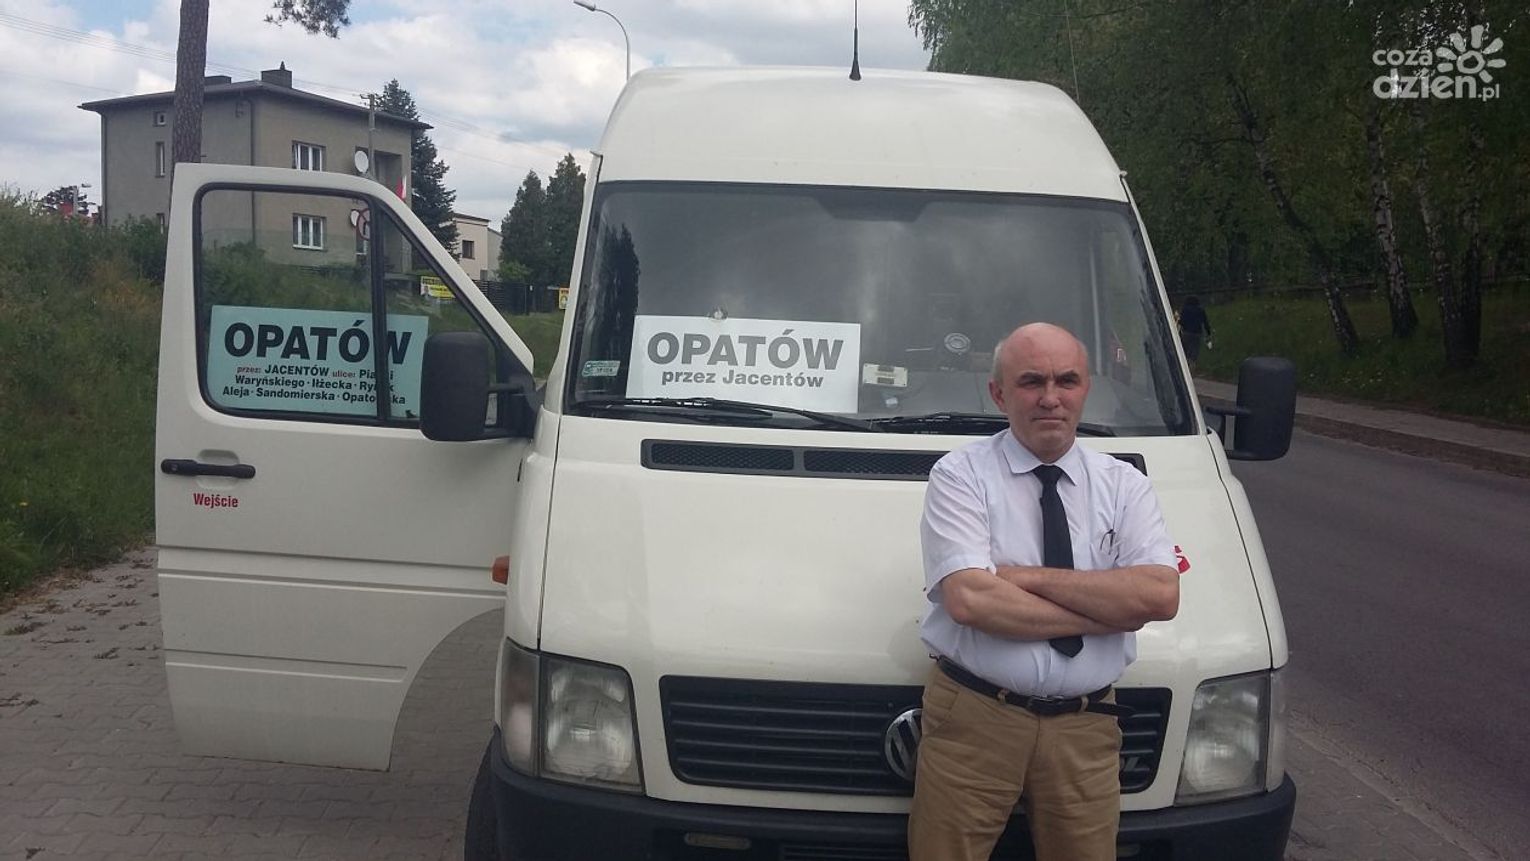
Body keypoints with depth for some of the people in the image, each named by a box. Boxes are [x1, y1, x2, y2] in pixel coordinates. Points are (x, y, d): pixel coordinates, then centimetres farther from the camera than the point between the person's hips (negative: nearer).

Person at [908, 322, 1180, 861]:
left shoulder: (1124, 485, 6)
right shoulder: (960, 476, -5)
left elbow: (1161, 596, -10)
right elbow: (969, 600, -19)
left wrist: (1027, 576, -15)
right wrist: (1110, 610, -13)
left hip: (1085, 728, 3)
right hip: (973, 717, -3)